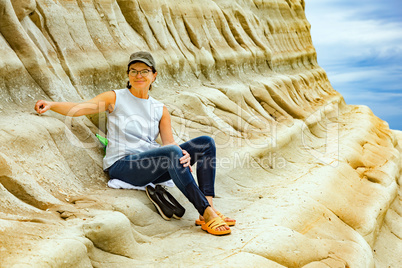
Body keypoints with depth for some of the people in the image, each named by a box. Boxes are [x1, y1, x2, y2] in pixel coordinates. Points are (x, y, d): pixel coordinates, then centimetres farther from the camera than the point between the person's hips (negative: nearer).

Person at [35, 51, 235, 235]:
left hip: (151, 167, 5)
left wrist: (183, 155, -19)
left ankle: (209, 205, -21)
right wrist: (51, 105, -27)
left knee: (206, 142, -10)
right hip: (122, 165, -5)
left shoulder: (160, 110, 15)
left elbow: (169, 141, 3)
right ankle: (207, 213, -31)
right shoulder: (115, 98, 6)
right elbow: (79, 108, -8)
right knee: (172, 152, -34)